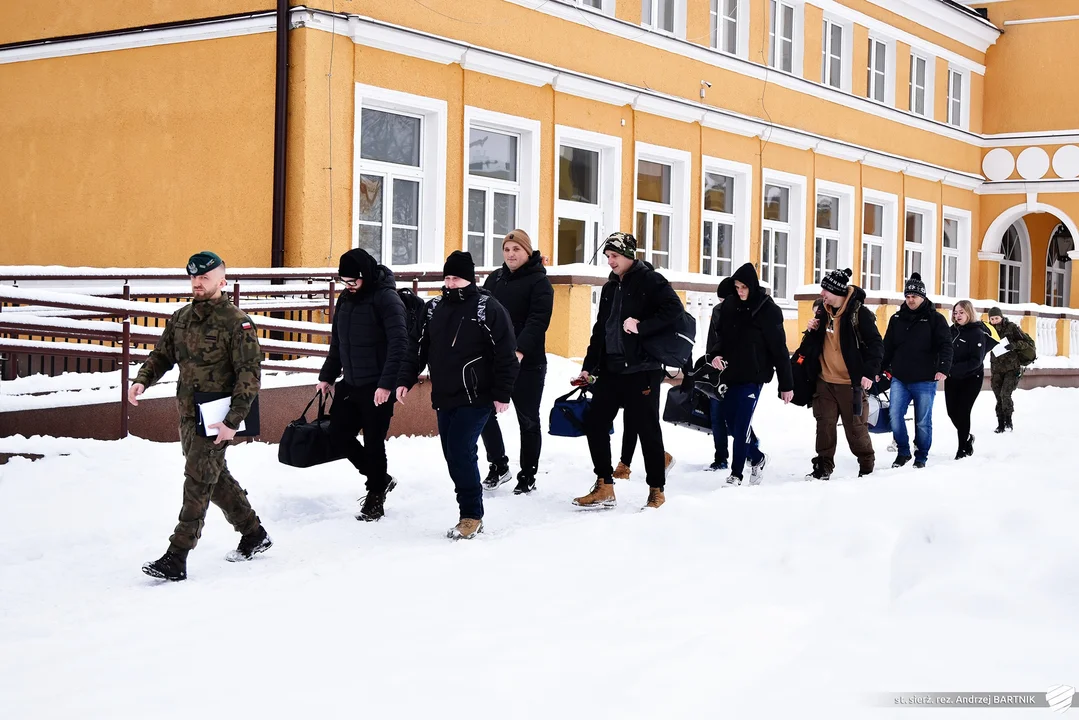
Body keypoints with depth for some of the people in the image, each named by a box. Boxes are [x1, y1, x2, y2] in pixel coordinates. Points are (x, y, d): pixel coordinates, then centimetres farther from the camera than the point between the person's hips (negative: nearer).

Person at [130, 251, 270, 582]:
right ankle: (254, 535, 33)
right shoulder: (180, 318, 10)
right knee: (216, 479, 17)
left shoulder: (236, 322, -11)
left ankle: (176, 559, -8)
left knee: (198, 483, -9)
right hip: (188, 415, 8)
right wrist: (143, 380, -5)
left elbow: (250, 374, -15)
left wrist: (233, 421, -21)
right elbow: (162, 355, 17)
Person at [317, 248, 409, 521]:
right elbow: (337, 343, 20)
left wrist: (387, 384, -26)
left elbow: (399, 344, -21)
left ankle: (376, 498, 16)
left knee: (373, 443, -1)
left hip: (378, 387, -8)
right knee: (338, 434, 9)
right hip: (350, 384, 8)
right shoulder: (346, 298, 9)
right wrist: (327, 376, 19)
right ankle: (379, 479, 26)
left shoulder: (386, 298, -15)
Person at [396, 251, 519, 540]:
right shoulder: (433, 309, 11)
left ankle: (472, 515, -3)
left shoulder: (487, 308, -7)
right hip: (444, 399, 7)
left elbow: (506, 354, -9)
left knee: (461, 451, -14)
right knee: (453, 455, 7)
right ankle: (471, 513, 17)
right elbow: (419, 349, 16)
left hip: (475, 398, -7)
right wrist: (405, 380, 5)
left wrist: (502, 394, -12)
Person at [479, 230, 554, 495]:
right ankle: (498, 465, 18)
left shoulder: (539, 282, -5)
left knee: (528, 419, 4)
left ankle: (528, 476, 14)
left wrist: (520, 351, -30)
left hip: (527, 362, -5)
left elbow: (537, 321, -17)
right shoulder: (495, 279, 13)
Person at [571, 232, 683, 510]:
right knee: (595, 423, 4)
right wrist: (588, 367, 16)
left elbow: (674, 308, -18)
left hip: (642, 369, -7)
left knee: (647, 429, -1)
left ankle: (656, 490, 11)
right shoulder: (610, 287, 17)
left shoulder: (649, 280, -5)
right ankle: (604, 488, 13)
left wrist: (641, 326, -23)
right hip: (611, 369, 7)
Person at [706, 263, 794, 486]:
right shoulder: (729, 306, 5)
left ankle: (736, 473, 1)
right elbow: (720, 335, 14)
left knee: (741, 424, -8)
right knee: (731, 421, 10)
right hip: (731, 374, 6)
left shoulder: (768, 310, -9)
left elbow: (779, 349, -7)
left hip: (753, 376, -6)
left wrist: (786, 384, -6)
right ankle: (757, 458, 31)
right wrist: (714, 354, -9)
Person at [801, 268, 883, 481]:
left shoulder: (859, 312, -12)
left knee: (855, 428, 2)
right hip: (825, 382, 6)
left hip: (851, 383, -6)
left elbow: (876, 344, -12)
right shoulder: (825, 312, 11)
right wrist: (813, 331, 2)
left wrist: (870, 372, -19)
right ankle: (823, 468, 13)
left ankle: (867, 467, 19)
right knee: (824, 426, 6)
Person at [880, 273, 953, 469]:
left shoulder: (935, 319, -1)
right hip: (899, 379, 3)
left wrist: (943, 368, -22)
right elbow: (887, 347, 16)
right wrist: (880, 368, 12)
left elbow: (945, 346, -8)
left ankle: (921, 457, 18)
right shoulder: (897, 319, 10)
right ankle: (903, 452, 11)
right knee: (895, 415, -6)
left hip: (925, 381, -3)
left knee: (923, 421, 4)